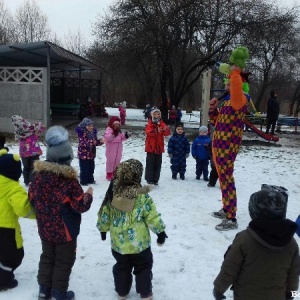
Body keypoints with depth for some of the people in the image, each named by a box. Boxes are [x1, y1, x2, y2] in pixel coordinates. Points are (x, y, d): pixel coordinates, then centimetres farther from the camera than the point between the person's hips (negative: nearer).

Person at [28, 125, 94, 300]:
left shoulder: (39, 175, -8)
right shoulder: (70, 181, -25)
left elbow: (32, 199, 3)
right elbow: (81, 206, -21)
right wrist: (88, 195, -3)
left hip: (45, 229, 6)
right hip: (65, 230, -5)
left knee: (47, 257, 23)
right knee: (64, 261, 12)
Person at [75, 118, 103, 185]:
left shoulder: (93, 132, 6)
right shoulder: (82, 133, -18)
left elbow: (96, 141, 13)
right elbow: (82, 143, -26)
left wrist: (100, 142, -8)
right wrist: (91, 142, -36)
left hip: (91, 154, 8)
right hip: (84, 154, -8)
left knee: (91, 168, 18)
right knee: (84, 169, 1)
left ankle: (90, 179, 34)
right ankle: (83, 181, 15)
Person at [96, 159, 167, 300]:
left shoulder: (112, 194, -9)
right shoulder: (142, 196, -20)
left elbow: (104, 214, 2)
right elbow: (152, 217, -14)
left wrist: (103, 229, 19)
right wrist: (160, 231, 1)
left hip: (118, 243, 3)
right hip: (139, 243, -3)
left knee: (122, 267, 24)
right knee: (143, 267, 19)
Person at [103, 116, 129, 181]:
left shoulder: (119, 131, 10)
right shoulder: (109, 130, -14)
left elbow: (121, 138, 17)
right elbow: (106, 137, -31)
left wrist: (125, 136, -2)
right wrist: (112, 135, -48)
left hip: (118, 150, 7)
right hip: (111, 151, -7)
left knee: (117, 162, 15)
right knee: (110, 161, 1)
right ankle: (109, 175, 12)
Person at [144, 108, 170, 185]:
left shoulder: (162, 124, 7)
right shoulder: (149, 124, -4)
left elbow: (167, 133, -4)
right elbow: (148, 132, -23)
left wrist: (166, 129, -28)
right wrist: (156, 130, -40)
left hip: (159, 147, 4)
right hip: (151, 147, -4)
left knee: (158, 164, 8)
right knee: (150, 164, -2)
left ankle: (155, 179, 17)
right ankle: (149, 179, 5)